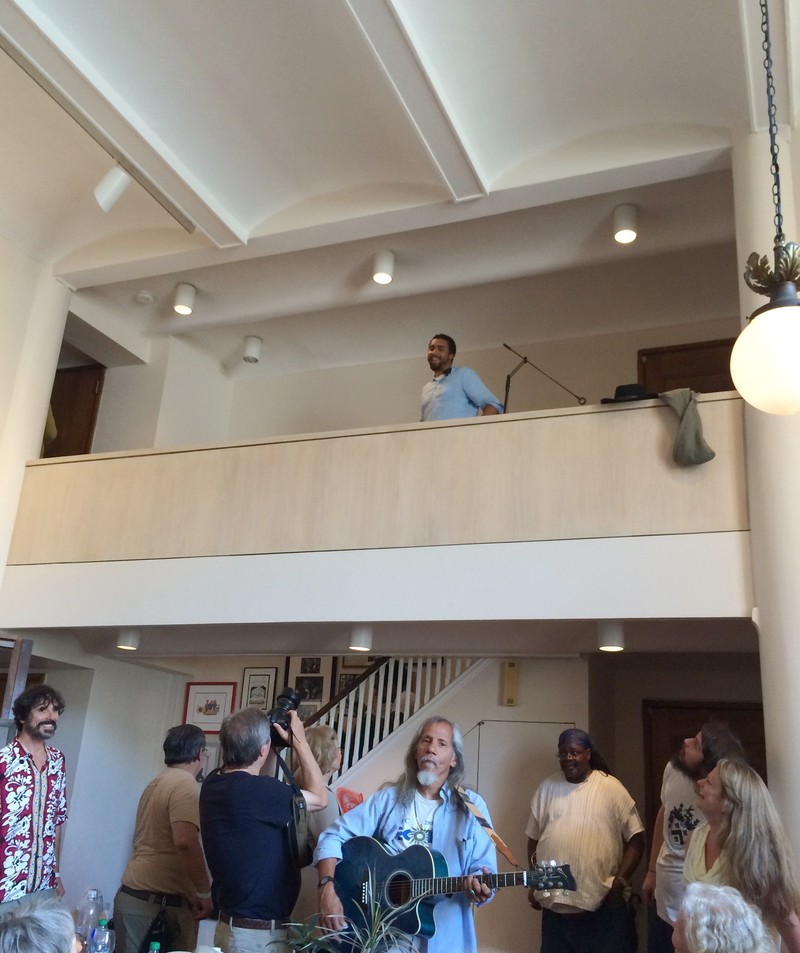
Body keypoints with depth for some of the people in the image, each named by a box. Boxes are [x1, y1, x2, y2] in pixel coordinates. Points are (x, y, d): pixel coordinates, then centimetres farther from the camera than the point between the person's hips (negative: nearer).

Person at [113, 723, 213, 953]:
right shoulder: (185, 783, -13)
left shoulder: (157, 782, 15)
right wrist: (204, 892, -17)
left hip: (134, 894, 9)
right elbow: (185, 842, -25)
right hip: (161, 902, -9)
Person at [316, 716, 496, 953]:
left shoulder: (471, 807, 1)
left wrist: (480, 888, -24)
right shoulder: (389, 798, 3)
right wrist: (327, 887, -15)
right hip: (381, 927, -1)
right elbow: (334, 837, -1)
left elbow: (483, 868, -2)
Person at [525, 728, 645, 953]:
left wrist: (620, 881, -11)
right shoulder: (547, 787, 7)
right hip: (554, 903, 3)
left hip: (601, 904, -3)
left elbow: (636, 839, -2)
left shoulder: (611, 787, -3)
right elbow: (534, 838, 14)